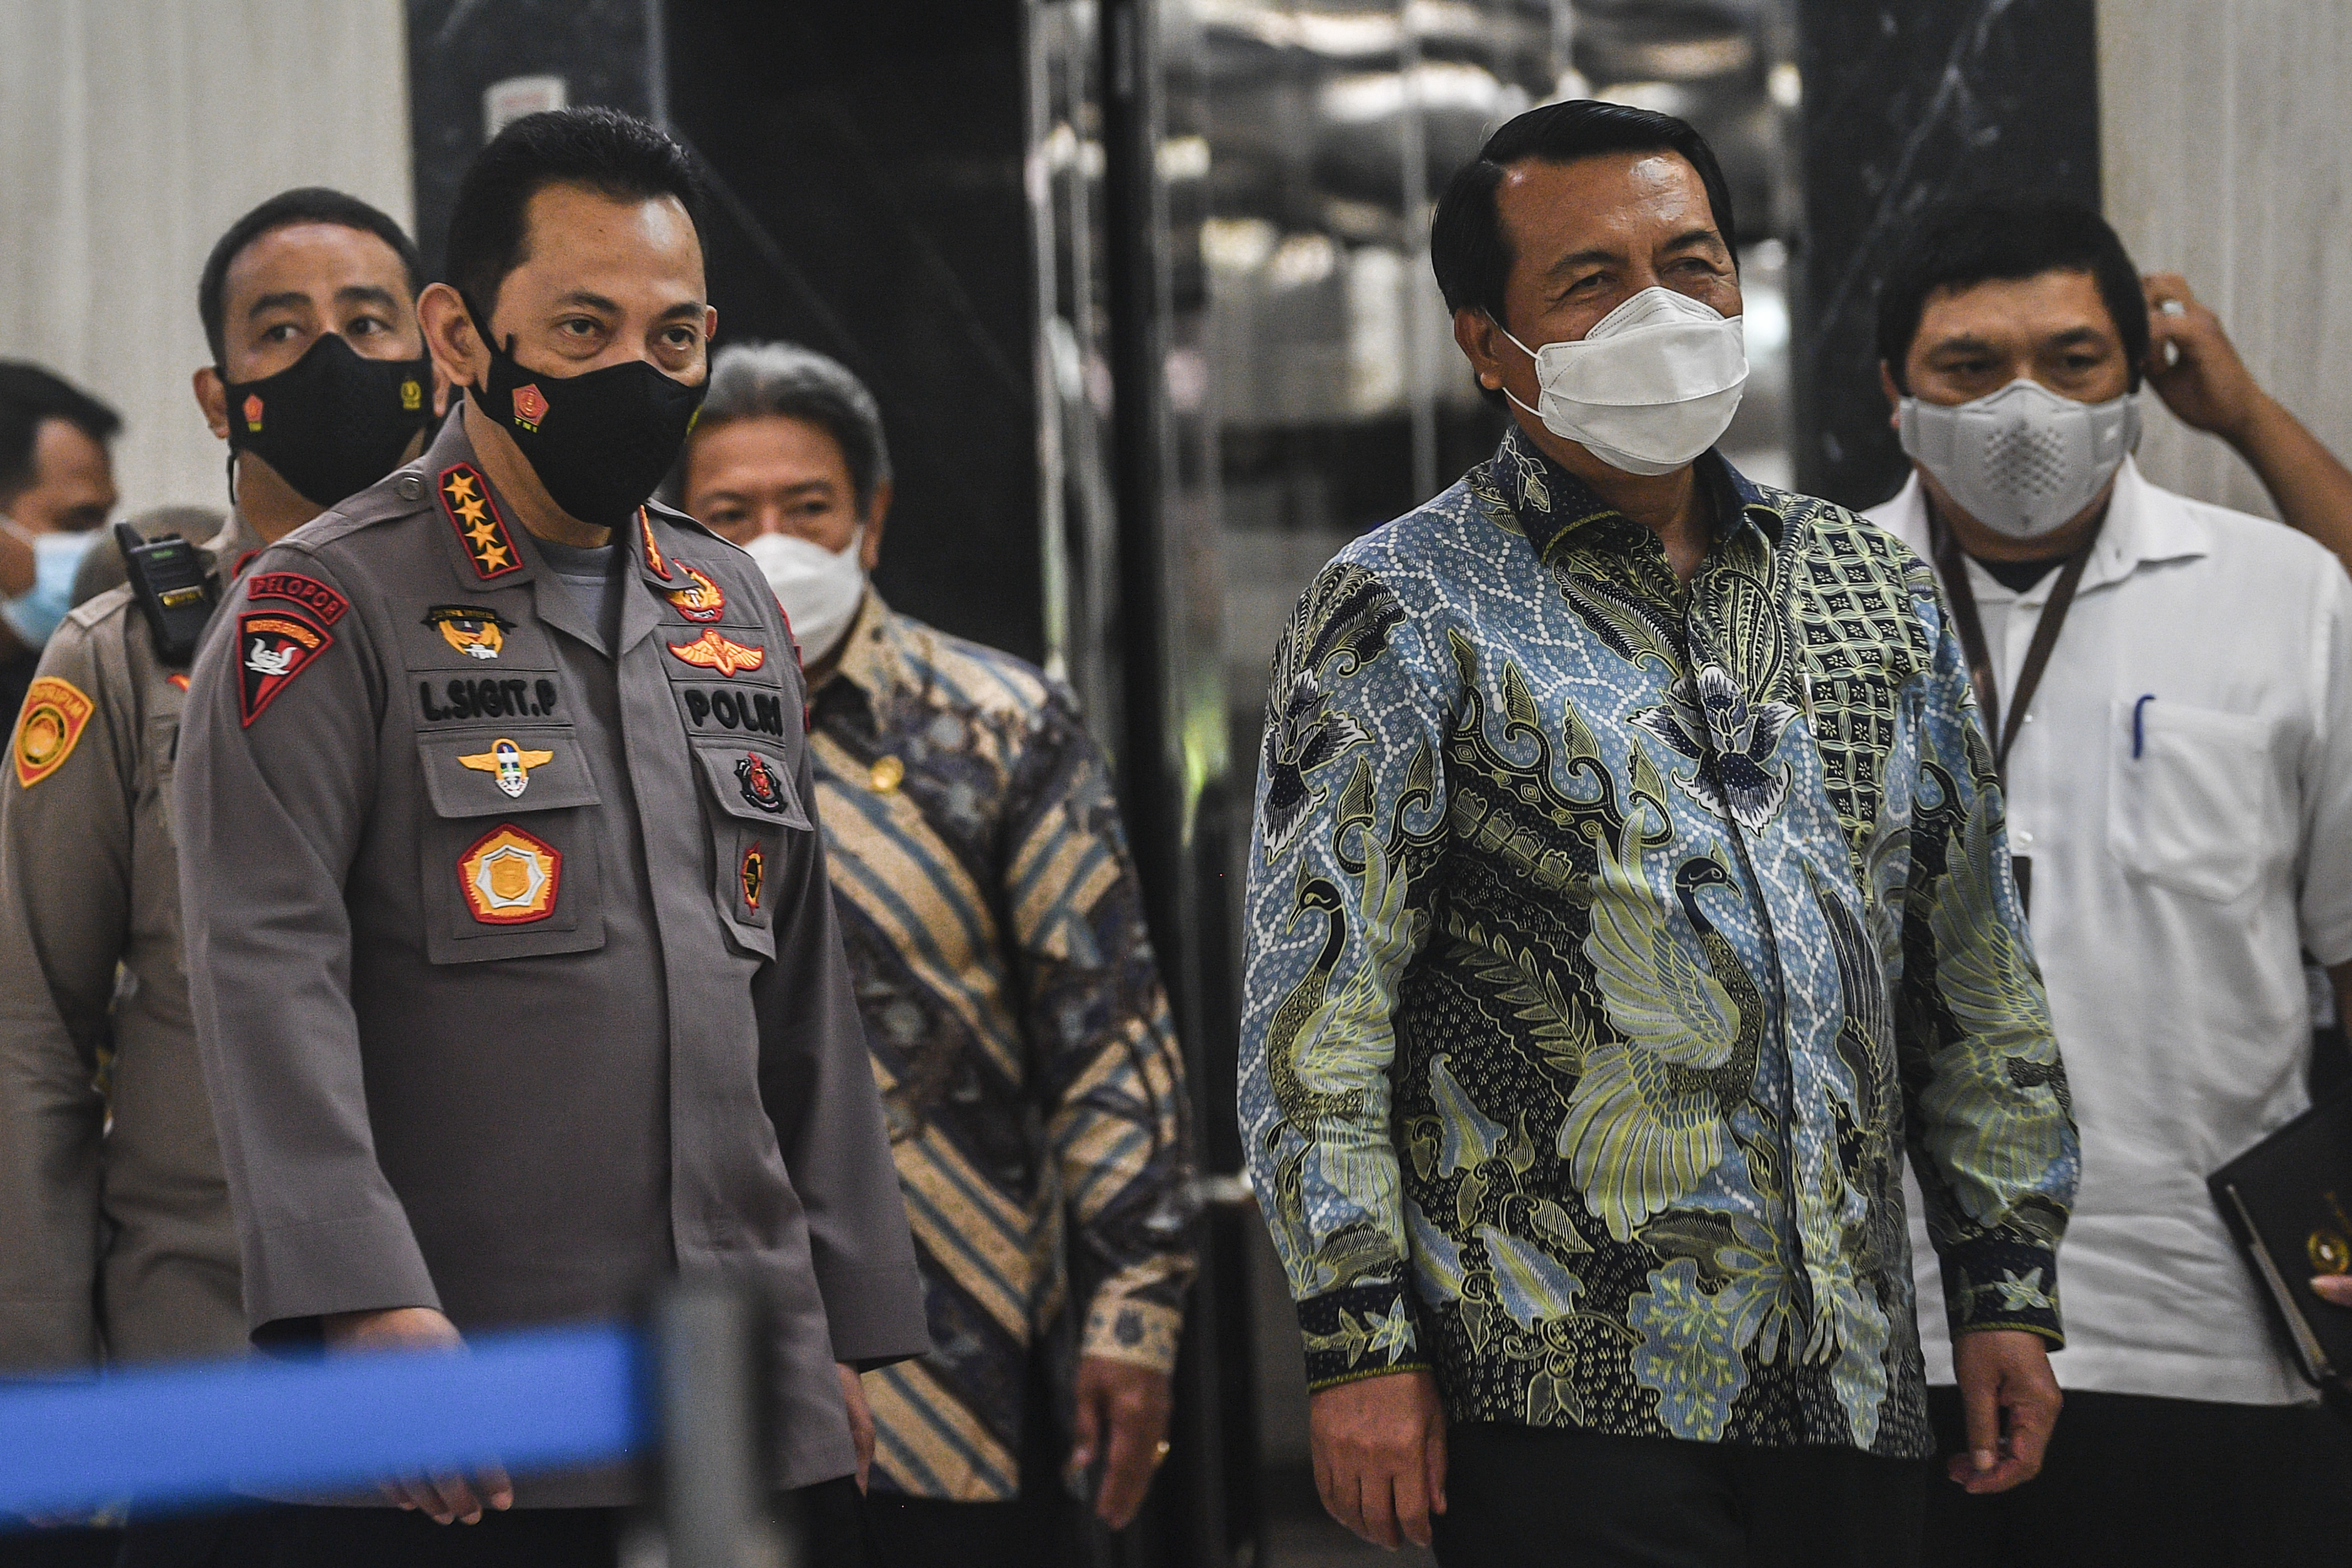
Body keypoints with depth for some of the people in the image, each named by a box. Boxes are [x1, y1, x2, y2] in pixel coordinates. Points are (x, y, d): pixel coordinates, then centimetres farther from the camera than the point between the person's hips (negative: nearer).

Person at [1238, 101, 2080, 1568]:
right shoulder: (1405, 612, -2)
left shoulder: (1878, 593, 14)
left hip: (1855, 1391, 5)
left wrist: (2010, 1291, 11)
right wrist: (1361, 1341, -12)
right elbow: (1317, 1003, -6)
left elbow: (1979, 975, 17)